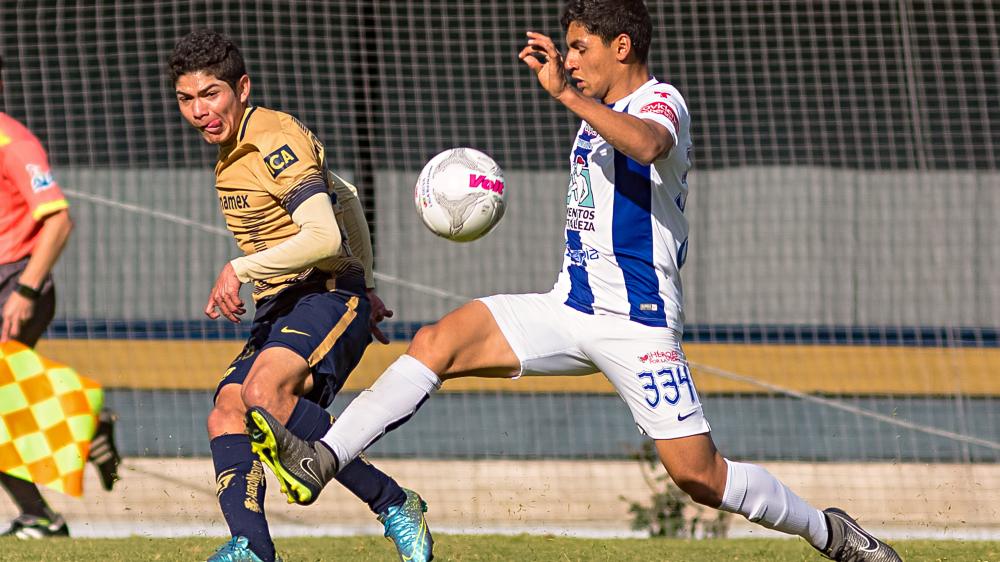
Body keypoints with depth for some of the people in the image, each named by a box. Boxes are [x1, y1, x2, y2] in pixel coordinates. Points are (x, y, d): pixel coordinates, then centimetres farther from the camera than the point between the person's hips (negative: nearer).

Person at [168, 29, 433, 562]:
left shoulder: (276, 142, -13)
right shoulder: (234, 149, 18)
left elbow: (325, 237, -25)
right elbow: (345, 198, 31)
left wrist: (241, 269, -24)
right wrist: (365, 285, 34)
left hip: (328, 296, -10)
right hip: (278, 308, 10)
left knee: (263, 391, -33)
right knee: (226, 414, -13)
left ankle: (394, 504, -24)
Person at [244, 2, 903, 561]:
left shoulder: (661, 101, -11)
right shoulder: (601, 113, 16)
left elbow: (647, 144, -38)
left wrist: (565, 92, -42)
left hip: (637, 324, -8)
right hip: (572, 309, 8)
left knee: (699, 475, -10)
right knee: (440, 340, -11)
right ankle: (321, 462, -19)